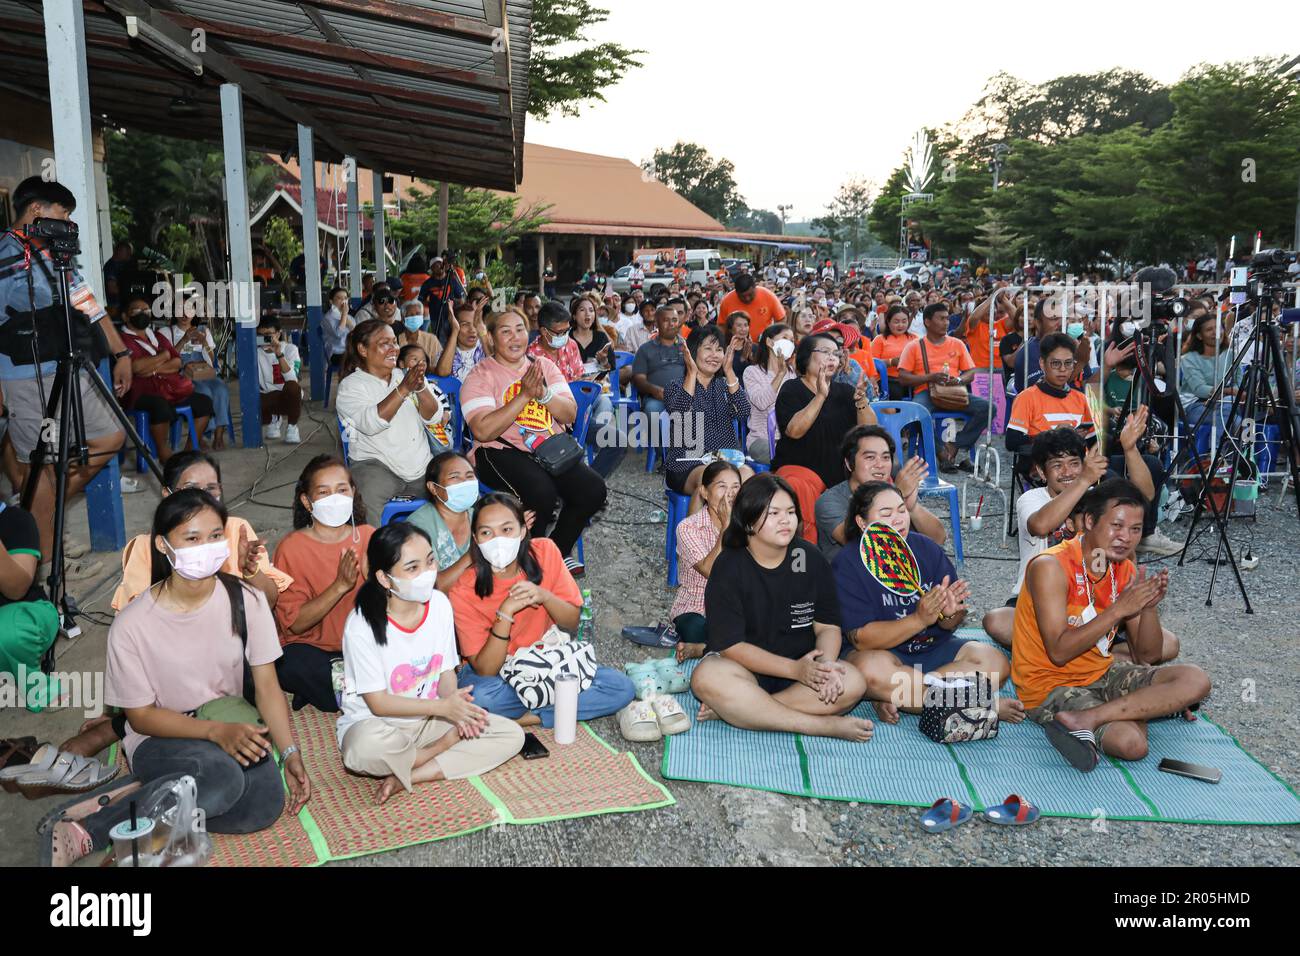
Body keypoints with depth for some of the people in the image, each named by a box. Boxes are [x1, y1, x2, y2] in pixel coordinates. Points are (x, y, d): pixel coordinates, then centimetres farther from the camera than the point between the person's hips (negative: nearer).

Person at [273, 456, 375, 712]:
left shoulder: (369, 537, 2)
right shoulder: (292, 547, -7)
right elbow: (294, 624, -13)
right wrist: (340, 585, -24)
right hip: (311, 647, -2)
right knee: (293, 664, -36)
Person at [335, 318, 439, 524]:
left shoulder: (407, 376, 14)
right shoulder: (351, 385, 0)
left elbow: (433, 417, 2)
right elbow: (371, 423, -19)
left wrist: (421, 388, -17)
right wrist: (404, 389, -26)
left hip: (421, 465, 5)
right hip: (375, 464, -5)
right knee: (371, 496, -34)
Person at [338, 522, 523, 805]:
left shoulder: (439, 604, -5)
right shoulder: (361, 625, -20)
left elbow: (446, 671, 3)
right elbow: (378, 703, -17)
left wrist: (456, 703, -19)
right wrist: (442, 707, -23)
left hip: (429, 719, 5)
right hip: (375, 723, -5)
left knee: (512, 735, -11)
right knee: (366, 748, -41)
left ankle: (407, 777, -16)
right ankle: (447, 745, -9)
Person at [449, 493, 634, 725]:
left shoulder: (545, 552, -13)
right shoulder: (464, 592, -20)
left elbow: (573, 622, -7)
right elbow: (485, 670, -22)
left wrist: (544, 596, -27)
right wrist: (505, 613, -34)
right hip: (495, 673, -3)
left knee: (622, 687, -17)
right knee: (480, 696, -39)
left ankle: (525, 718, -13)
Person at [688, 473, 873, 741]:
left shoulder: (809, 558, 1)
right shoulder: (729, 566, -10)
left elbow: (828, 626, 2)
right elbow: (730, 645, -15)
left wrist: (826, 665, -22)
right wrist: (795, 669, -24)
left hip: (802, 666, 3)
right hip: (744, 667, -3)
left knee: (853, 683, -25)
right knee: (707, 678, -36)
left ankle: (736, 709, -26)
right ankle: (822, 725, -31)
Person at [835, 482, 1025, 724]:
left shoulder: (926, 549, 0)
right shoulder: (847, 566, -12)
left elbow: (949, 626, 2)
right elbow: (862, 640, -20)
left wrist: (949, 613, -23)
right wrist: (920, 619, -29)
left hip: (933, 647, 5)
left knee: (995, 662, -17)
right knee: (872, 669, -38)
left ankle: (893, 700, -22)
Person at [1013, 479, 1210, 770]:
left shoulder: (1125, 570, 3)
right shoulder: (1051, 567, -19)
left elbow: (1148, 656, 3)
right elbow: (1059, 652, -24)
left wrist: (1150, 606, -15)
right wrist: (1119, 609, -26)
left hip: (1102, 673, 9)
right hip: (1051, 685, -9)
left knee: (1196, 680, -14)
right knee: (1133, 742, -33)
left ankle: (1086, 719, -19)